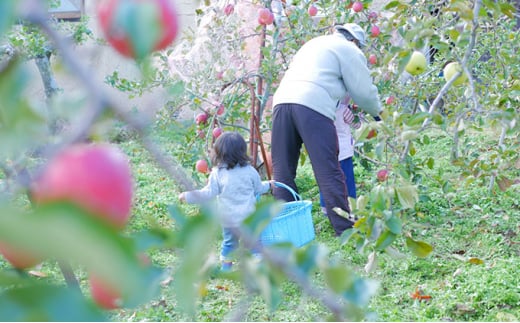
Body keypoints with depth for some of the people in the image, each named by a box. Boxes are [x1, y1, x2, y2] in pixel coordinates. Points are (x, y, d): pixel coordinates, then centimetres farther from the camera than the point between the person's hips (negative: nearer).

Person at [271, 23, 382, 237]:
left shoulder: (314, 43, 34)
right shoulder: (349, 50, 12)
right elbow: (364, 92, 11)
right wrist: (376, 111, 32)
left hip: (282, 100, 7)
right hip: (313, 106, -6)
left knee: (282, 171, 10)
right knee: (329, 172, -3)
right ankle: (345, 230, 0)